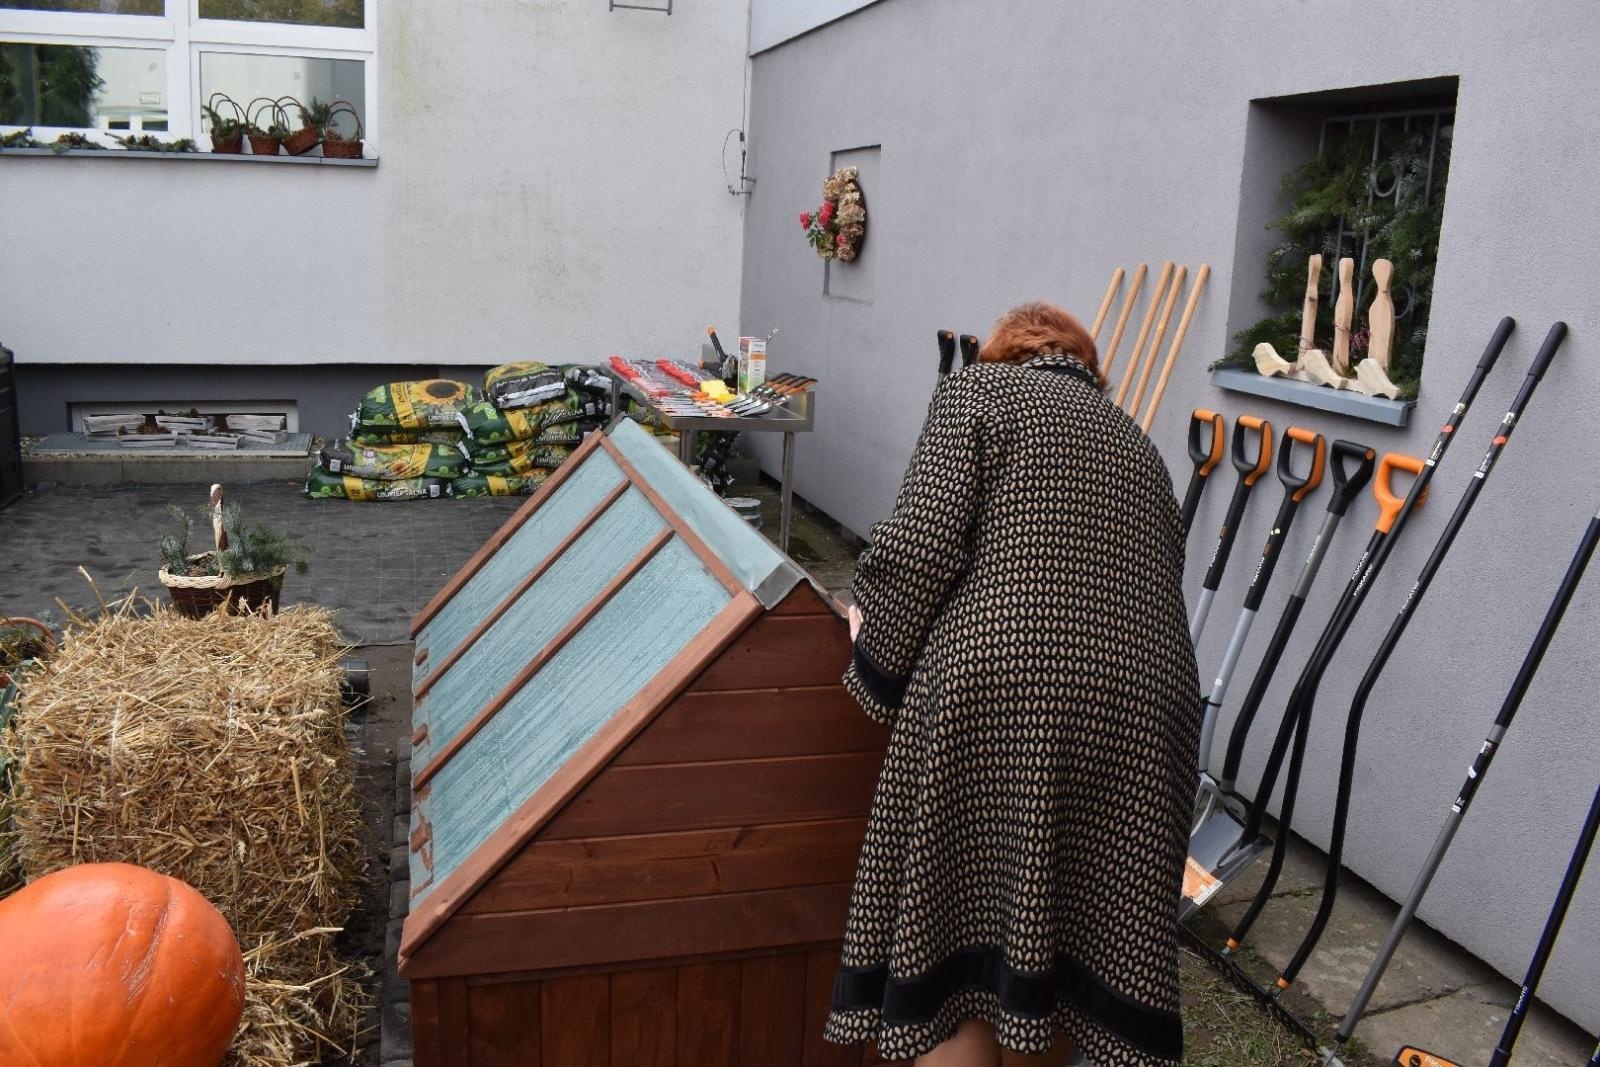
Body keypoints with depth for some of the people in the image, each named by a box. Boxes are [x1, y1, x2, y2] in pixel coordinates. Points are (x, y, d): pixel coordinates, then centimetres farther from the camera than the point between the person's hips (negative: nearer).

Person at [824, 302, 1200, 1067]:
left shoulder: (980, 390, 10)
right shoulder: (1136, 444, 26)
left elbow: (921, 547, -5)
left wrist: (876, 655, 10)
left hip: (997, 695, -6)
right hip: (1141, 709, 6)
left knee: (954, 935, 6)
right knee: (1065, 941, 18)